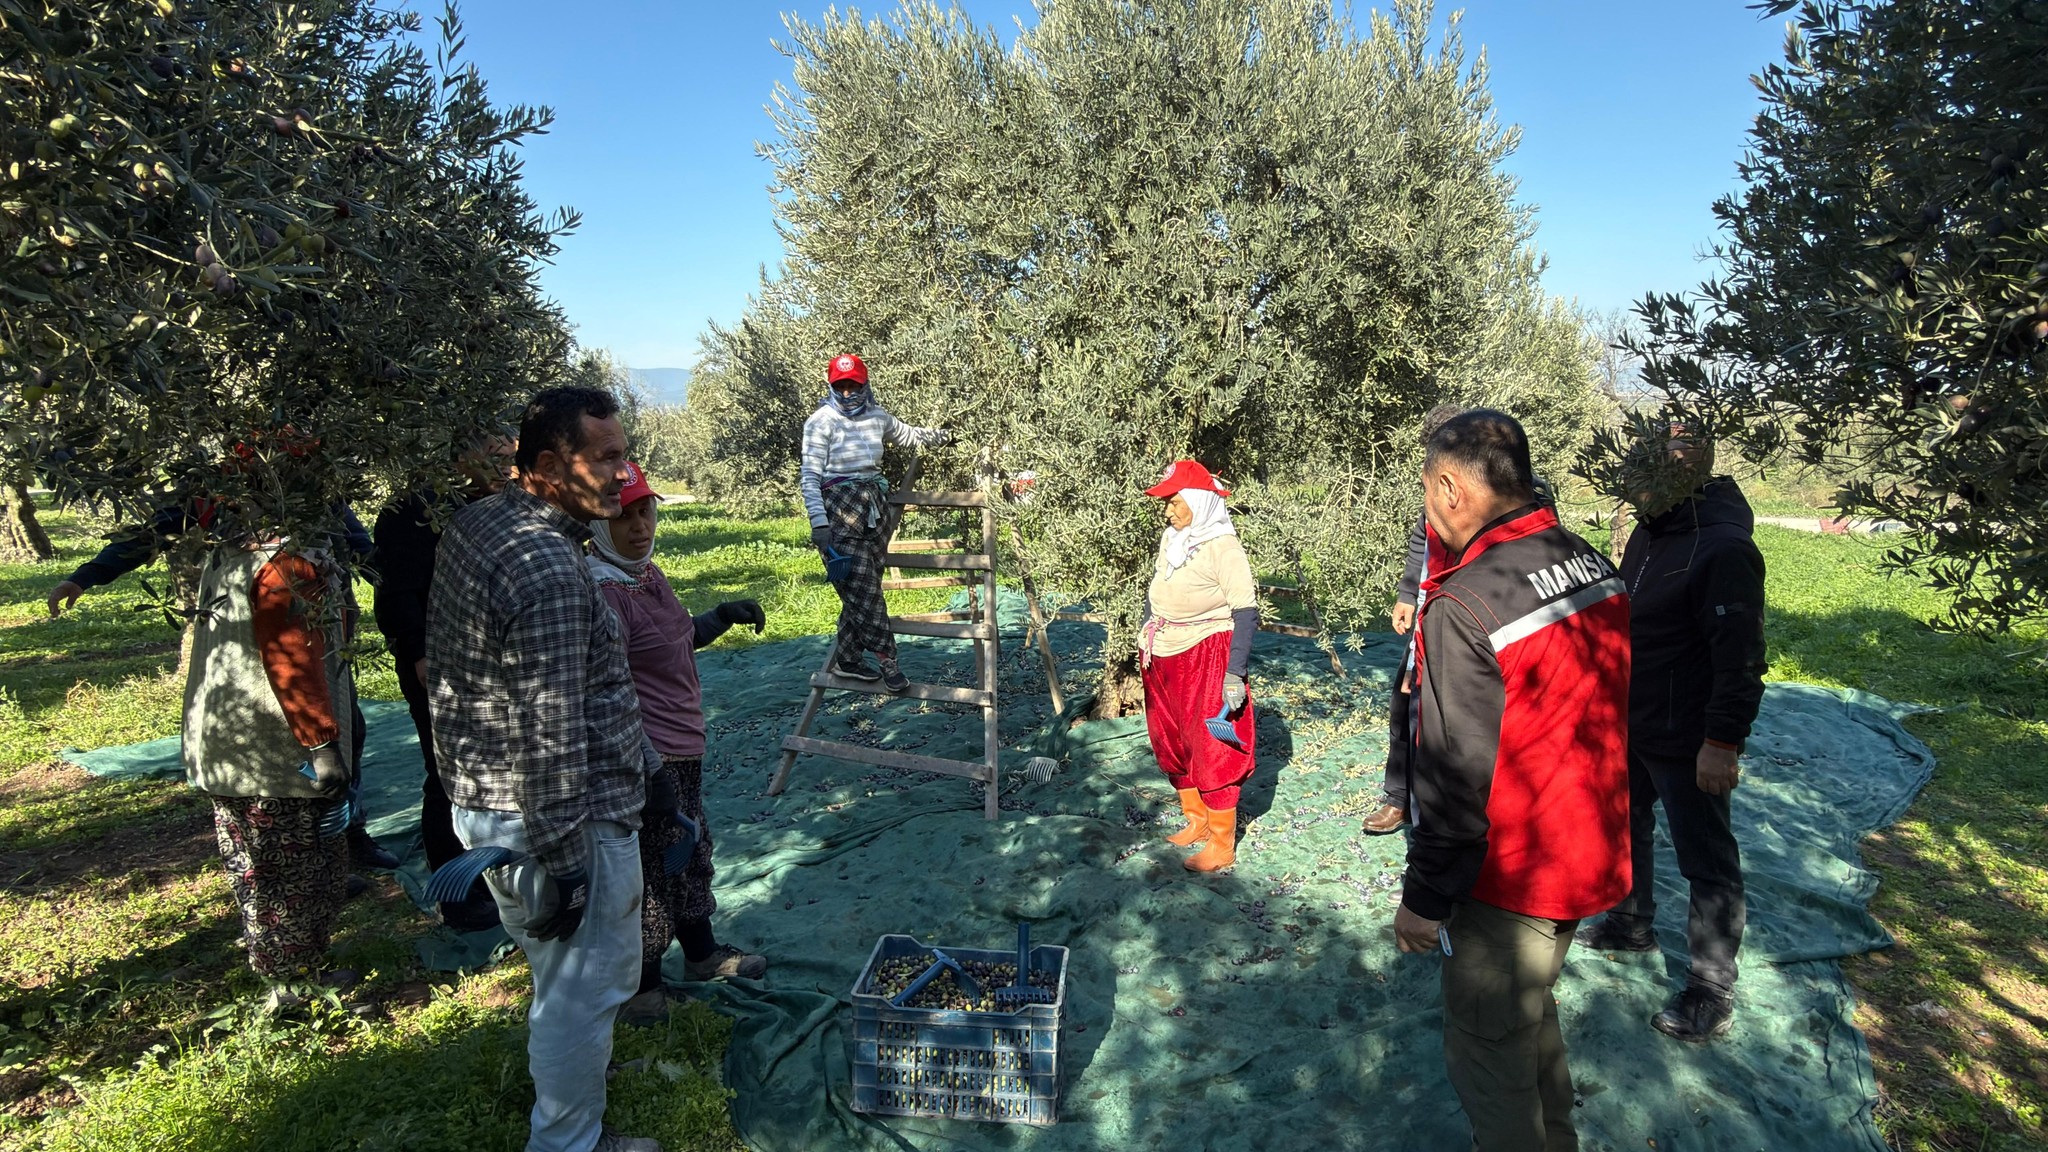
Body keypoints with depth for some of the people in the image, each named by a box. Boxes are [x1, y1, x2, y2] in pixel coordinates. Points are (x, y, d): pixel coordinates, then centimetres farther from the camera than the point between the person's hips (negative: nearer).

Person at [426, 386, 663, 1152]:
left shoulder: (472, 523, 3)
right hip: (561, 820, -10)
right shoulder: (548, 572, -27)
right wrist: (562, 861, -20)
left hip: (483, 802, 10)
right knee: (585, 990, 9)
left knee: (562, 976, 28)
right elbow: (550, 735, -27)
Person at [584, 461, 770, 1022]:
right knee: (659, 869, 6)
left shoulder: (649, 575, 7)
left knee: (693, 851, 24)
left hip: (683, 746, 10)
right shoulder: (601, 594, -24)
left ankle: (703, 954, 44)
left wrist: (722, 617, 13)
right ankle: (641, 987, 27)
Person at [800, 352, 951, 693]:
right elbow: (810, 476, -10)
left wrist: (941, 436, 29)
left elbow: (908, 434, 34)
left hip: (874, 505, 6)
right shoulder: (821, 422, -5)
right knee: (863, 588, -10)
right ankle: (886, 659, -5)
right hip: (841, 508, -6)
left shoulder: (877, 417, 12)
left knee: (862, 588, 6)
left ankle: (847, 661, 15)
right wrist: (819, 523, -18)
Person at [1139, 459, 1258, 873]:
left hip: (1207, 658, -7)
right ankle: (1196, 821, 35)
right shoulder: (1170, 539, 5)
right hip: (1164, 658, 8)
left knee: (1212, 750, 0)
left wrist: (1235, 674, -20)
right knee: (1172, 743, 16)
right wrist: (1145, 645, 17)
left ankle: (1222, 847, 12)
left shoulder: (1223, 547, -15)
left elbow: (1246, 613, -17)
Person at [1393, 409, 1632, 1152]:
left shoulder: (1464, 606, -26)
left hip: (1511, 874, -8)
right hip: (1593, 860, 8)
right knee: (1533, 1014, 27)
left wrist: (1424, 896, -13)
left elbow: (1458, 778, -24)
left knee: (1487, 1046, 10)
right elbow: (1612, 719, 11)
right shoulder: (1597, 569, -1)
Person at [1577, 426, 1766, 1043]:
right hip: (1630, 725, 9)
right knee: (1626, 826, 24)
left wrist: (1723, 742, -26)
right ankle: (1631, 922, 45)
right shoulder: (1649, 533, 7)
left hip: (1687, 740, -9)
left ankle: (1710, 992, 15)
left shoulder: (1723, 548, -23)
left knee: (1707, 861, 3)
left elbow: (1741, 657, -25)